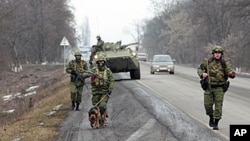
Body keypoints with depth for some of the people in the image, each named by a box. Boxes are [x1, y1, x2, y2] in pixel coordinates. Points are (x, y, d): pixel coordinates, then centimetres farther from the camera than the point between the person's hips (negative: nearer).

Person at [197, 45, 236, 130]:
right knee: (208, 105, 0)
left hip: (219, 88, -2)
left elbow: (230, 72, -16)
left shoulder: (225, 64, -4)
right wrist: (202, 74, -12)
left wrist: (232, 74, -41)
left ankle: (216, 124, 2)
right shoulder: (208, 62, 1)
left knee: (218, 105, -6)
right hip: (209, 87, 2)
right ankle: (211, 117, 29)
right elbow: (199, 69, 11)